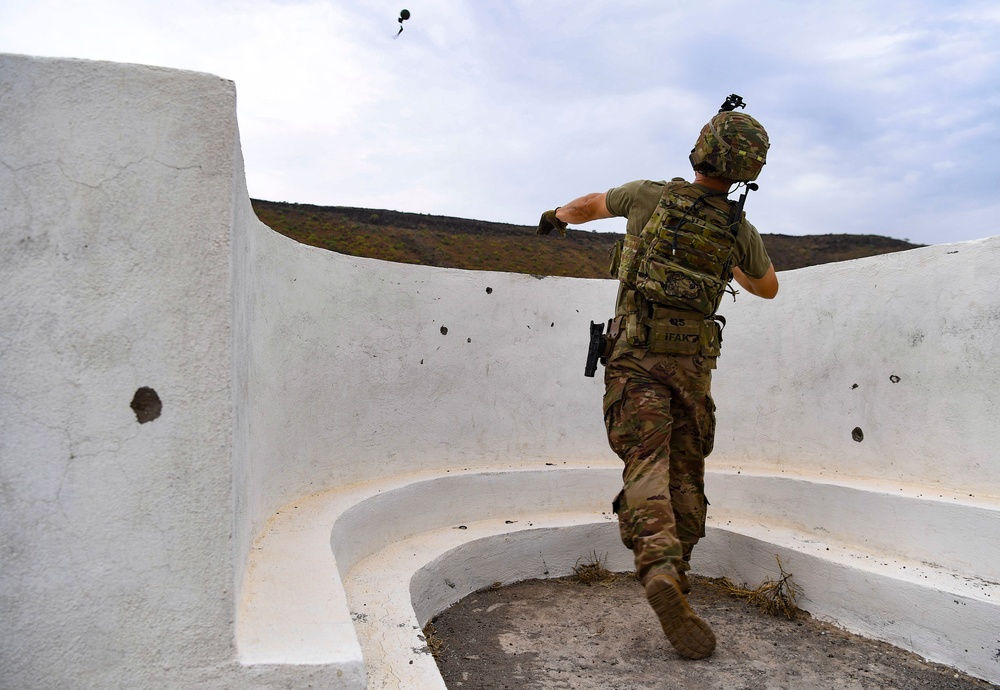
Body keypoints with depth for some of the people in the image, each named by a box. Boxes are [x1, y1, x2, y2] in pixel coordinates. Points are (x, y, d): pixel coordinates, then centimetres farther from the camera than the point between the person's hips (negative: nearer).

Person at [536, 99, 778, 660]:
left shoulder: (650, 195, -1)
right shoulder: (740, 231, 3)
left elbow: (592, 205, 20)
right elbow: (769, 288, 23)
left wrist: (560, 215, 42)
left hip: (636, 357, -1)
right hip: (692, 363, 2)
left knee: (647, 466, -11)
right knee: (686, 475, 13)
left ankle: (660, 570, -31)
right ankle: (677, 576, 20)